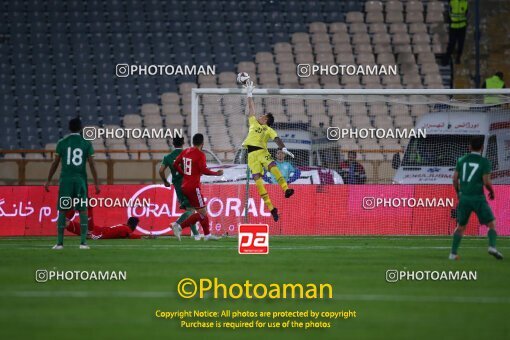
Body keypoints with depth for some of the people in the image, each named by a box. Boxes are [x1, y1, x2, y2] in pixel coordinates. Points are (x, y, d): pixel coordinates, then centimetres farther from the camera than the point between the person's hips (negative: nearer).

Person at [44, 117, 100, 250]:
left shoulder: (62, 142, 2)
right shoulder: (86, 143, 3)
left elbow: (55, 163, 2)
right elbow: (92, 164, 0)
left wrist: (48, 181, 9)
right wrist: (96, 184, 3)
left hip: (65, 179, 0)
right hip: (80, 179, 0)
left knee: (62, 211, 5)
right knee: (83, 211, 4)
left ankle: (60, 242, 1)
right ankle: (83, 242, -6)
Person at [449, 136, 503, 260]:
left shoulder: (462, 160, 6)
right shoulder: (484, 162, -5)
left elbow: (455, 179, 6)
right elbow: (486, 182, -12)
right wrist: (491, 191, 7)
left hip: (464, 197, 4)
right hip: (478, 197, -4)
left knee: (460, 226, 15)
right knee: (492, 224, 6)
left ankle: (453, 253, 11)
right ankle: (492, 247, -15)